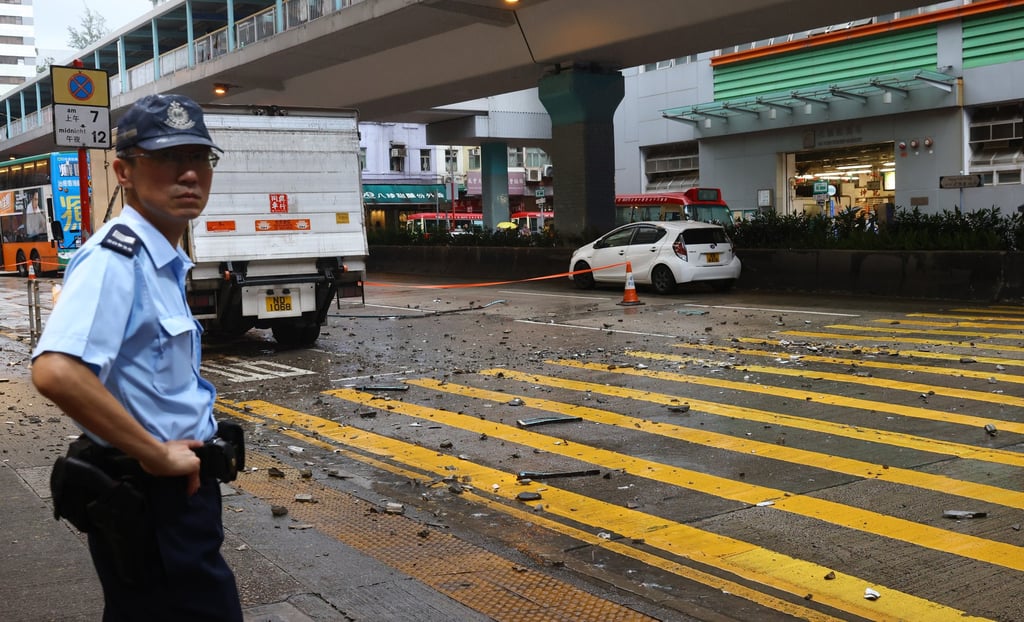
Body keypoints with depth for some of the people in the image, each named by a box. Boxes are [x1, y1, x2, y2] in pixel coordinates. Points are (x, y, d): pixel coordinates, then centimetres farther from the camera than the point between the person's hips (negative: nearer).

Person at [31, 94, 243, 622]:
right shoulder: (115, 257, -20)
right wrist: (156, 454, -26)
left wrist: (193, 444, 11)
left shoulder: (164, 261, 10)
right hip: (146, 501, -9)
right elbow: (55, 371, -36)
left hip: (176, 488, 9)